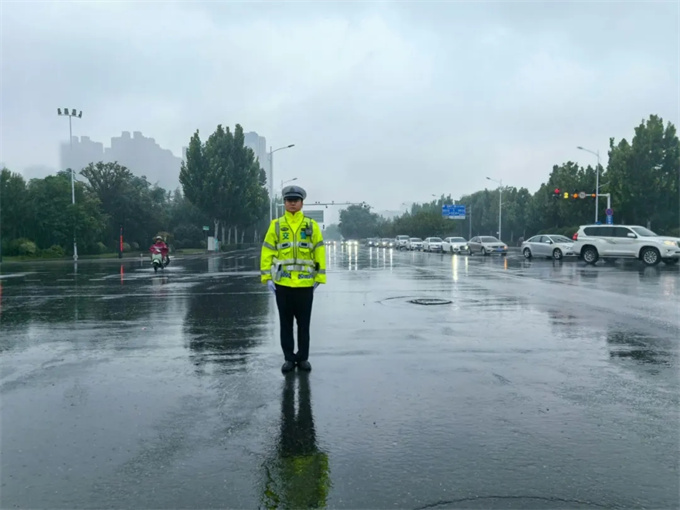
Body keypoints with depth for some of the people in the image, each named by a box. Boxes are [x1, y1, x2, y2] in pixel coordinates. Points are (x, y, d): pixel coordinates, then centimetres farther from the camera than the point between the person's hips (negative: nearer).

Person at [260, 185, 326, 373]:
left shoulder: (311, 226, 4)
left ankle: (303, 358, 20)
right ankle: (289, 358, 19)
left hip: (305, 283, 0)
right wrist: (267, 277, -2)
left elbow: (319, 252, 4)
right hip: (282, 283, 0)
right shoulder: (276, 225, 4)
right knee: (286, 323, 8)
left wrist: (319, 277, 0)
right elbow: (267, 252, 4)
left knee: (304, 323, 7)